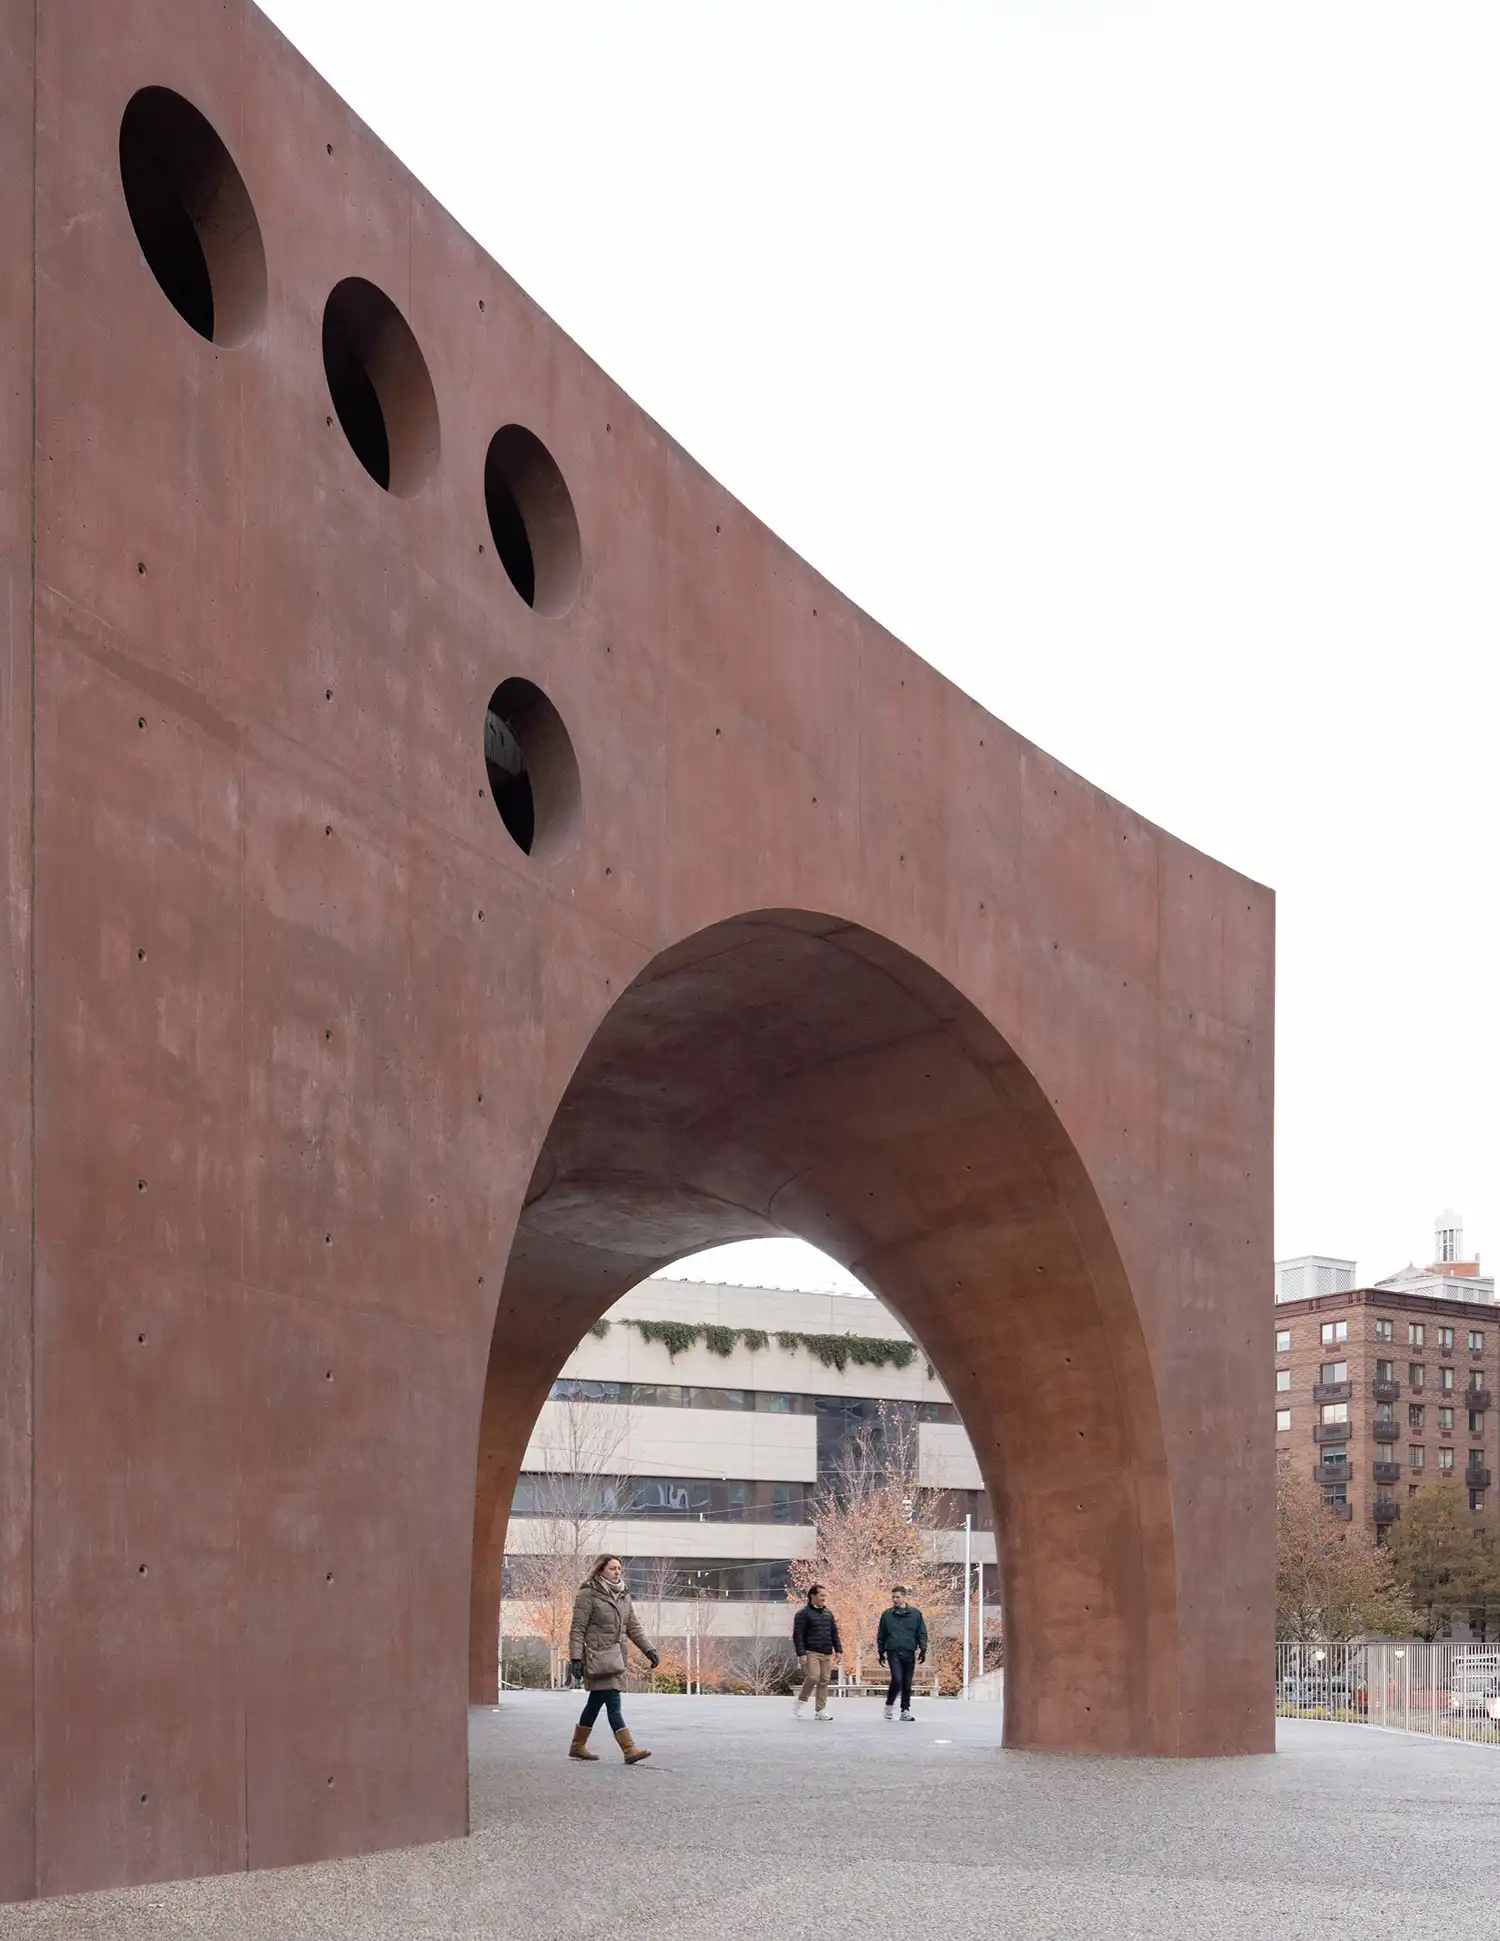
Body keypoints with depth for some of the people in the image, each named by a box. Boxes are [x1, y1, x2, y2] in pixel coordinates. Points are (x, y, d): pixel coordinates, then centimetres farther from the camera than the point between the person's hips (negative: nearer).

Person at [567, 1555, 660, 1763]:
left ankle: (578, 1746, 27)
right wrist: (576, 1658, -15)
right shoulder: (588, 1595, -6)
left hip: (615, 1657, 8)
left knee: (595, 1703, 15)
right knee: (613, 1703, -13)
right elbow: (577, 1629, -9)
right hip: (597, 1657, -8)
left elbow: (633, 1627, 18)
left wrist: (649, 1650, 9)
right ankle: (629, 1750, -18)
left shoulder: (623, 1596, 15)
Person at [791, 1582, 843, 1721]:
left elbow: (834, 1633, 21)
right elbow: (797, 1635, -9)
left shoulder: (828, 1613, 17)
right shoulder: (803, 1613, -4)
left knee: (824, 1681, 4)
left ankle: (821, 1710, 8)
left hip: (827, 1653, 6)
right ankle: (801, 1702, 3)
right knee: (813, 1677, -18)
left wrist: (838, 1649, 12)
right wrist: (801, 1654, -16)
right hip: (811, 1652, -6)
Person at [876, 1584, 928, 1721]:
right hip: (893, 1652, -1)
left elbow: (922, 1633, 7)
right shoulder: (887, 1615, 6)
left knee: (907, 1684, 5)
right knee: (897, 1679, -15)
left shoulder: (915, 1614, 5)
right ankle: (889, 1704, 6)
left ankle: (905, 1710, 14)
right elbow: (881, 1635, 12)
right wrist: (881, 1652, 10)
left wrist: (923, 1649, -2)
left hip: (909, 1653, 1)